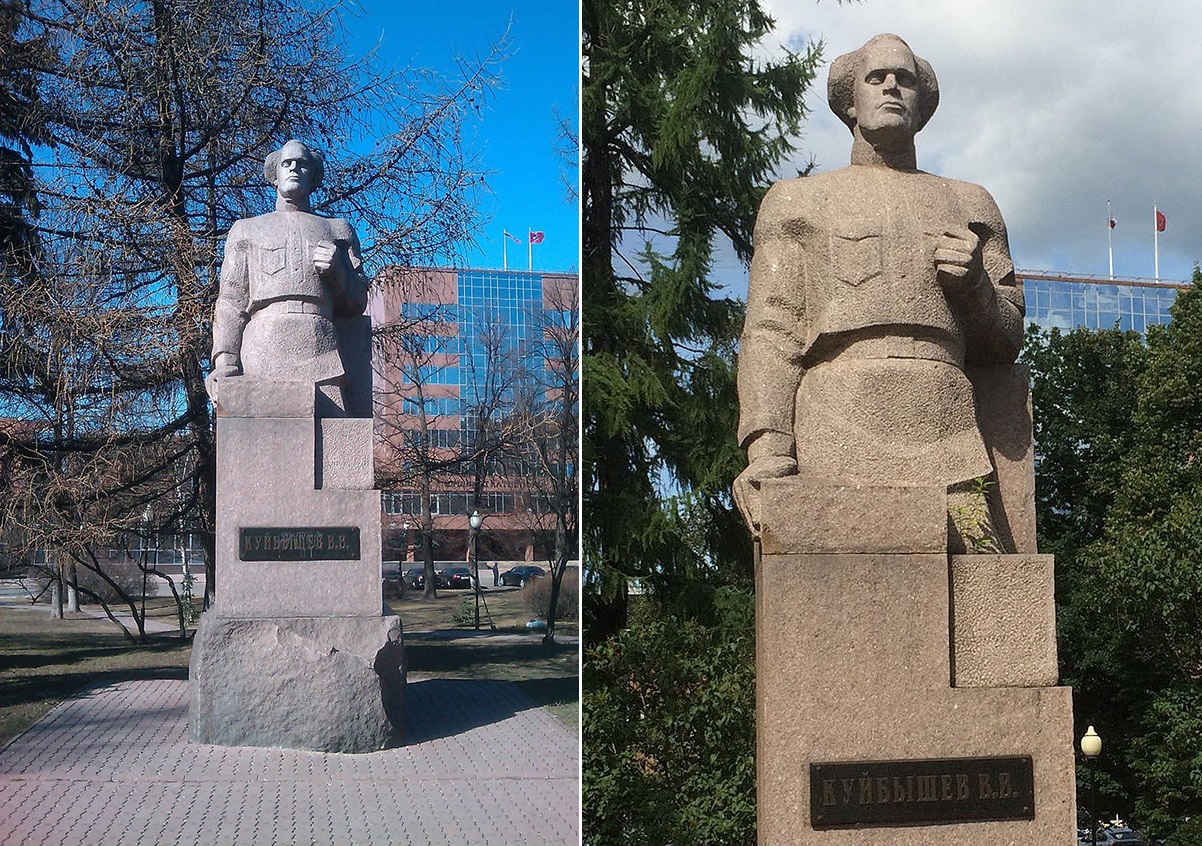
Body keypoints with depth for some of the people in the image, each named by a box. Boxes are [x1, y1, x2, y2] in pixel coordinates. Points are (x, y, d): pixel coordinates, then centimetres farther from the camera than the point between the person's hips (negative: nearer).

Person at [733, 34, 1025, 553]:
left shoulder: (970, 204, 28)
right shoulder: (797, 200, 20)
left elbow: (1007, 340, 26)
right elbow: (769, 332, 7)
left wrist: (974, 282, 3)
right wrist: (766, 446, -9)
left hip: (944, 429, 2)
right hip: (835, 427, -2)